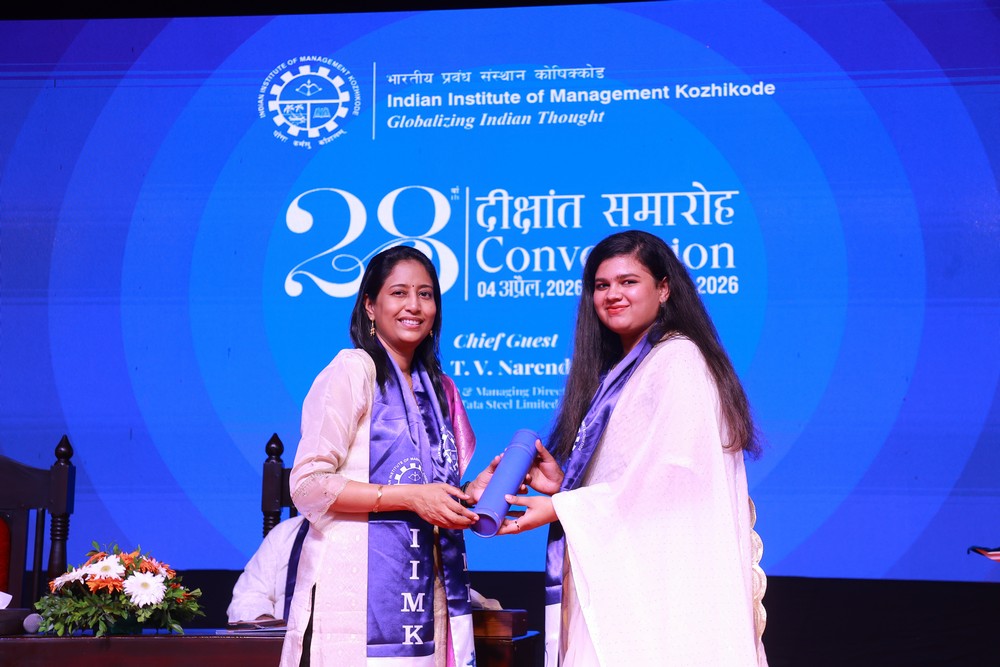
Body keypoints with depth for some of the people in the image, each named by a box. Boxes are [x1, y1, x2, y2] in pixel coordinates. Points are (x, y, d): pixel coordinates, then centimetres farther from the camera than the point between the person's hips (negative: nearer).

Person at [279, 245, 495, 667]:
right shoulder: (352, 371, -5)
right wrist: (410, 497, -16)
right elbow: (307, 485, -13)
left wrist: (474, 490, 5)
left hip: (422, 593, 7)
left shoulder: (437, 388, 17)